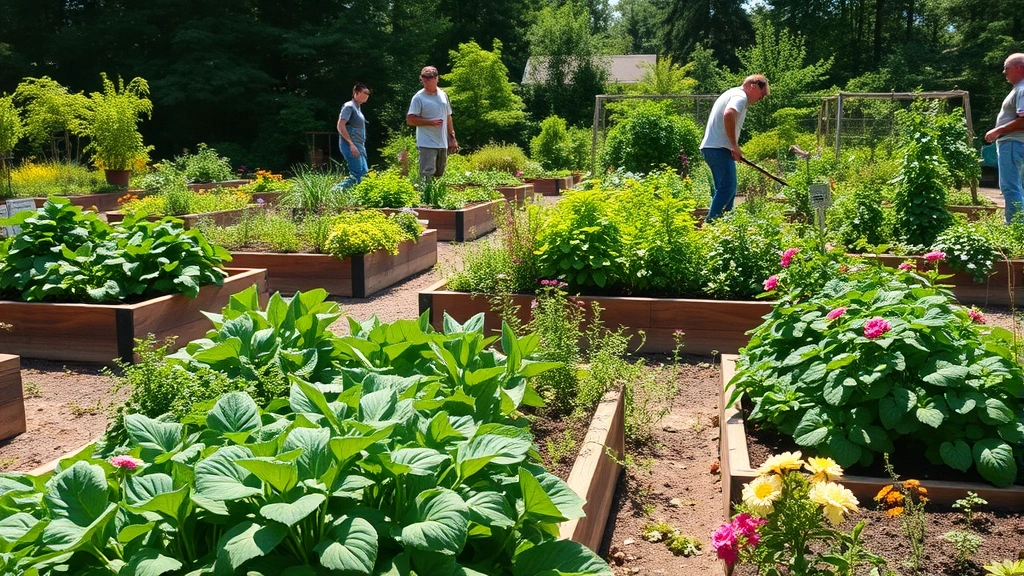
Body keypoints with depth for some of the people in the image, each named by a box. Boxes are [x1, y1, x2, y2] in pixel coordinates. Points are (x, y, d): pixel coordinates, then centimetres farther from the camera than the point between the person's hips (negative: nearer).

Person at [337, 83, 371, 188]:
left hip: (359, 147, 10)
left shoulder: (358, 108, 18)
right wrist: (351, 144, -22)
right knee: (356, 176, -14)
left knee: (364, 174, 8)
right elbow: (340, 126, -18)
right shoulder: (349, 106, -10)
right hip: (351, 146, -10)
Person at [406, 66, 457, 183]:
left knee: (439, 174, 15)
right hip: (427, 144, -6)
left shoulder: (443, 95, 11)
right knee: (427, 174, -13)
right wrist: (431, 122, -19)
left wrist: (452, 137, 14)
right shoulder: (419, 98, -8)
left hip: (443, 143, 6)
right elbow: (410, 120, -12)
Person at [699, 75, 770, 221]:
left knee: (726, 189, 13)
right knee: (727, 188, -14)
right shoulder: (740, 96, -8)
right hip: (719, 148, -10)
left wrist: (732, 147, 13)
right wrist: (735, 145, -21)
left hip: (710, 147, 10)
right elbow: (728, 115, -28)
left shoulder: (732, 93, 24)